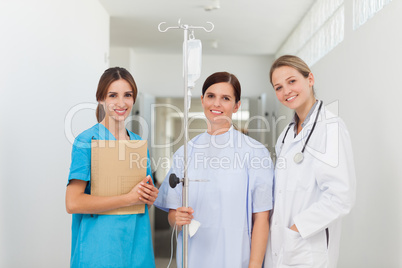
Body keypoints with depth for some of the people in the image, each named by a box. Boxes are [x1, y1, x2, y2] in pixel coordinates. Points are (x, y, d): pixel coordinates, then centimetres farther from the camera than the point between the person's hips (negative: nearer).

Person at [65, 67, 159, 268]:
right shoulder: (87, 141, -10)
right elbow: (73, 203, -17)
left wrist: (151, 196, -5)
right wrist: (129, 198, -18)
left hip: (138, 243, 6)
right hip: (100, 245, -5)